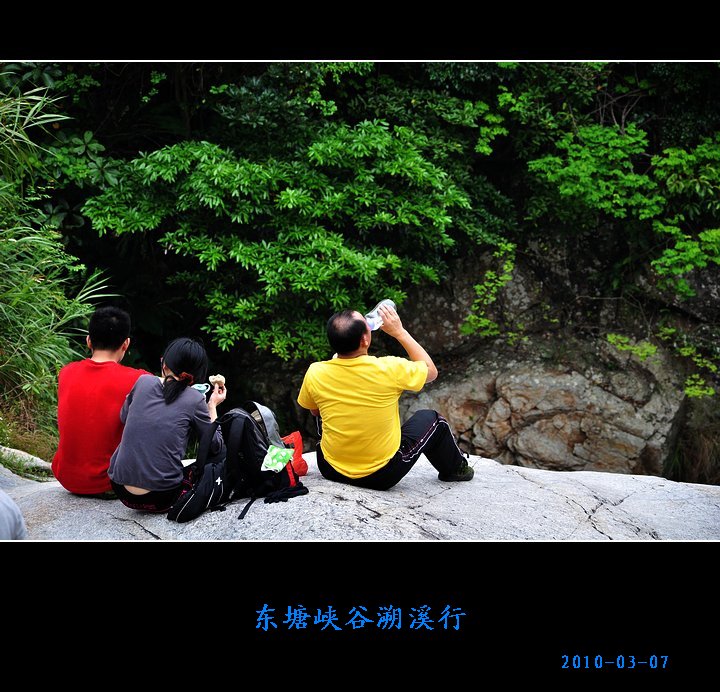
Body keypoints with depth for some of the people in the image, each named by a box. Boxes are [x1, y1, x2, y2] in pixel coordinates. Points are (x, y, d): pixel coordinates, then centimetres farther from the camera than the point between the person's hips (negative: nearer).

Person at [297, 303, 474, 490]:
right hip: (383, 475, -2)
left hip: (331, 470, 2)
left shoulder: (315, 373, -16)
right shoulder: (388, 369, -22)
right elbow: (431, 371, -1)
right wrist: (399, 332, 0)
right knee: (432, 419, 20)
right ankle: (454, 469, 45)